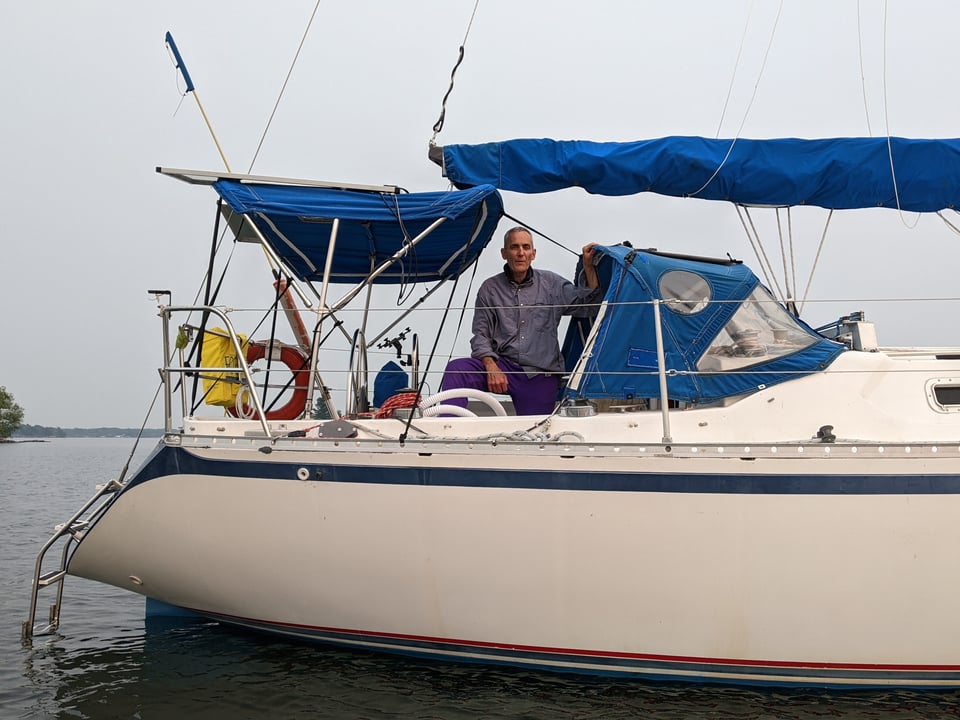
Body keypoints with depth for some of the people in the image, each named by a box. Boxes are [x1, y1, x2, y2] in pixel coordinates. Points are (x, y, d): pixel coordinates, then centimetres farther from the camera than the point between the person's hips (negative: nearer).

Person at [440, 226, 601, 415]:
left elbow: (587, 306, 5)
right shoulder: (490, 288, 8)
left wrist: (589, 267, -7)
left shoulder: (552, 284, 10)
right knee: (456, 368, -25)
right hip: (503, 366, -1)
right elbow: (481, 334, 3)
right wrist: (491, 366, -15)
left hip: (541, 375, 1)